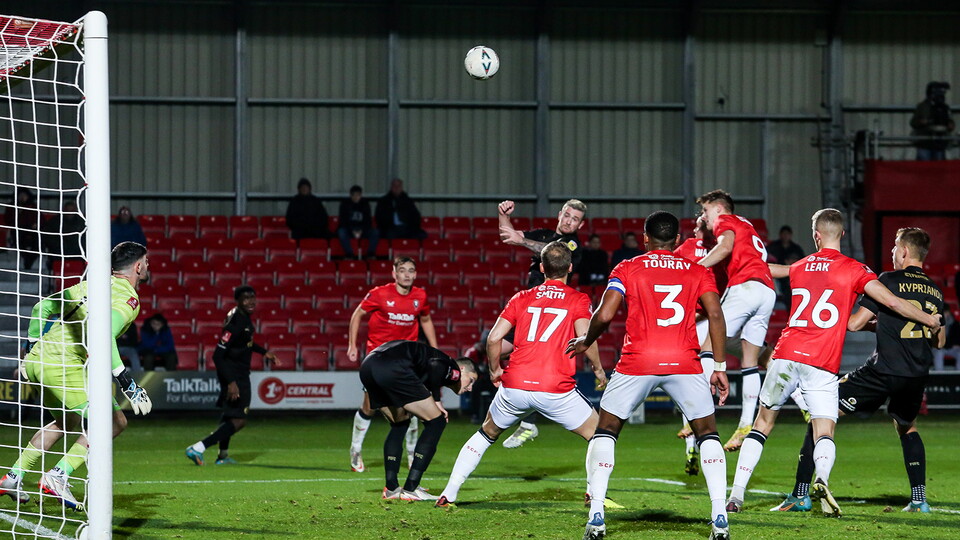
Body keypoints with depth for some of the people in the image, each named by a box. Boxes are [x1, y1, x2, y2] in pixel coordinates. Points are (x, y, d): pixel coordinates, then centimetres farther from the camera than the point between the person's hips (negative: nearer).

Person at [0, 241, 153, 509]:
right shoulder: (128, 297, -6)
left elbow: (43, 307, 21)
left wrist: (33, 347, 29)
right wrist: (127, 383, -24)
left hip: (37, 360, 9)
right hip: (63, 365, -9)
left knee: (67, 422, 29)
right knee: (115, 421, -6)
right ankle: (57, 477, -12)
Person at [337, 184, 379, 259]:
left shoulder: (365, 203, 4)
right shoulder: (345, 203, -3)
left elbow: (368, 220, 1)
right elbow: (343, 221, -8)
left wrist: (361, 230, -18)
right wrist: (352, 231, -23)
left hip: (362, 230, 2)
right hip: (348, 229, -2)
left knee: (375, 232, -25)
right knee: (341, 232, -37)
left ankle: (371, 255, -28)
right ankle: (349, 255, -37)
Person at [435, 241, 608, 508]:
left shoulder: (522, 298, 13)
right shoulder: (579, 300, 5)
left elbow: (494, 338, 7)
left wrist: (495, 370, 22)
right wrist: (598, 369, 6)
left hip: (514, 386, 3)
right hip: (555, 389, -3)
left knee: (486, 434, 26)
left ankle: (449, 493, 21)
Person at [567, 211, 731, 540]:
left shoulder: (627, 269, 10)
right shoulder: (698, 272, 14)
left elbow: (604, 315, -1)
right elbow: (715, 315, 1)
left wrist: (585, 343, 18)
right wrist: (720, 368, 5)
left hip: (638, 362, -1)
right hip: (685, 363, 1)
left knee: (605, 432, 15)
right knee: (708, 434, 16)